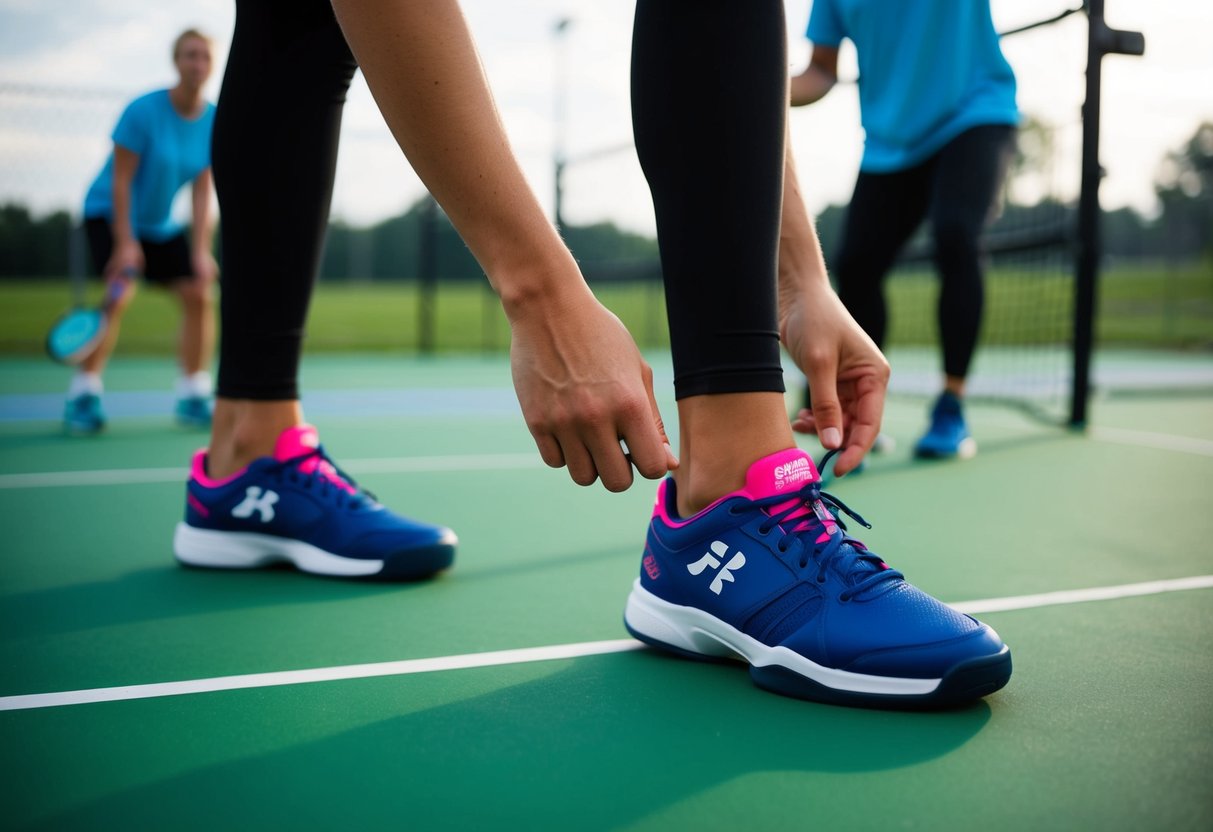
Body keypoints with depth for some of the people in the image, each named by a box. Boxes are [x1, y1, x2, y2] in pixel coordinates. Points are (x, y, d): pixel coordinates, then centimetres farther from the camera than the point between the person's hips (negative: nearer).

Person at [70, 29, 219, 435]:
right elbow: (121, 180, -19)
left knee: (199, 294, -5)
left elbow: (201, 191, -7)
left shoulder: (213, 121, -7)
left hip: (161, 224, 6)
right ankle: (83, 394, -15)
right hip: (111, 214, -5)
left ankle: (193, 398, 6)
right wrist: (125, 243, -23)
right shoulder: (144, 111, -21)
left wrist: (200, 251, -15)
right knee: (120, 293, -25)